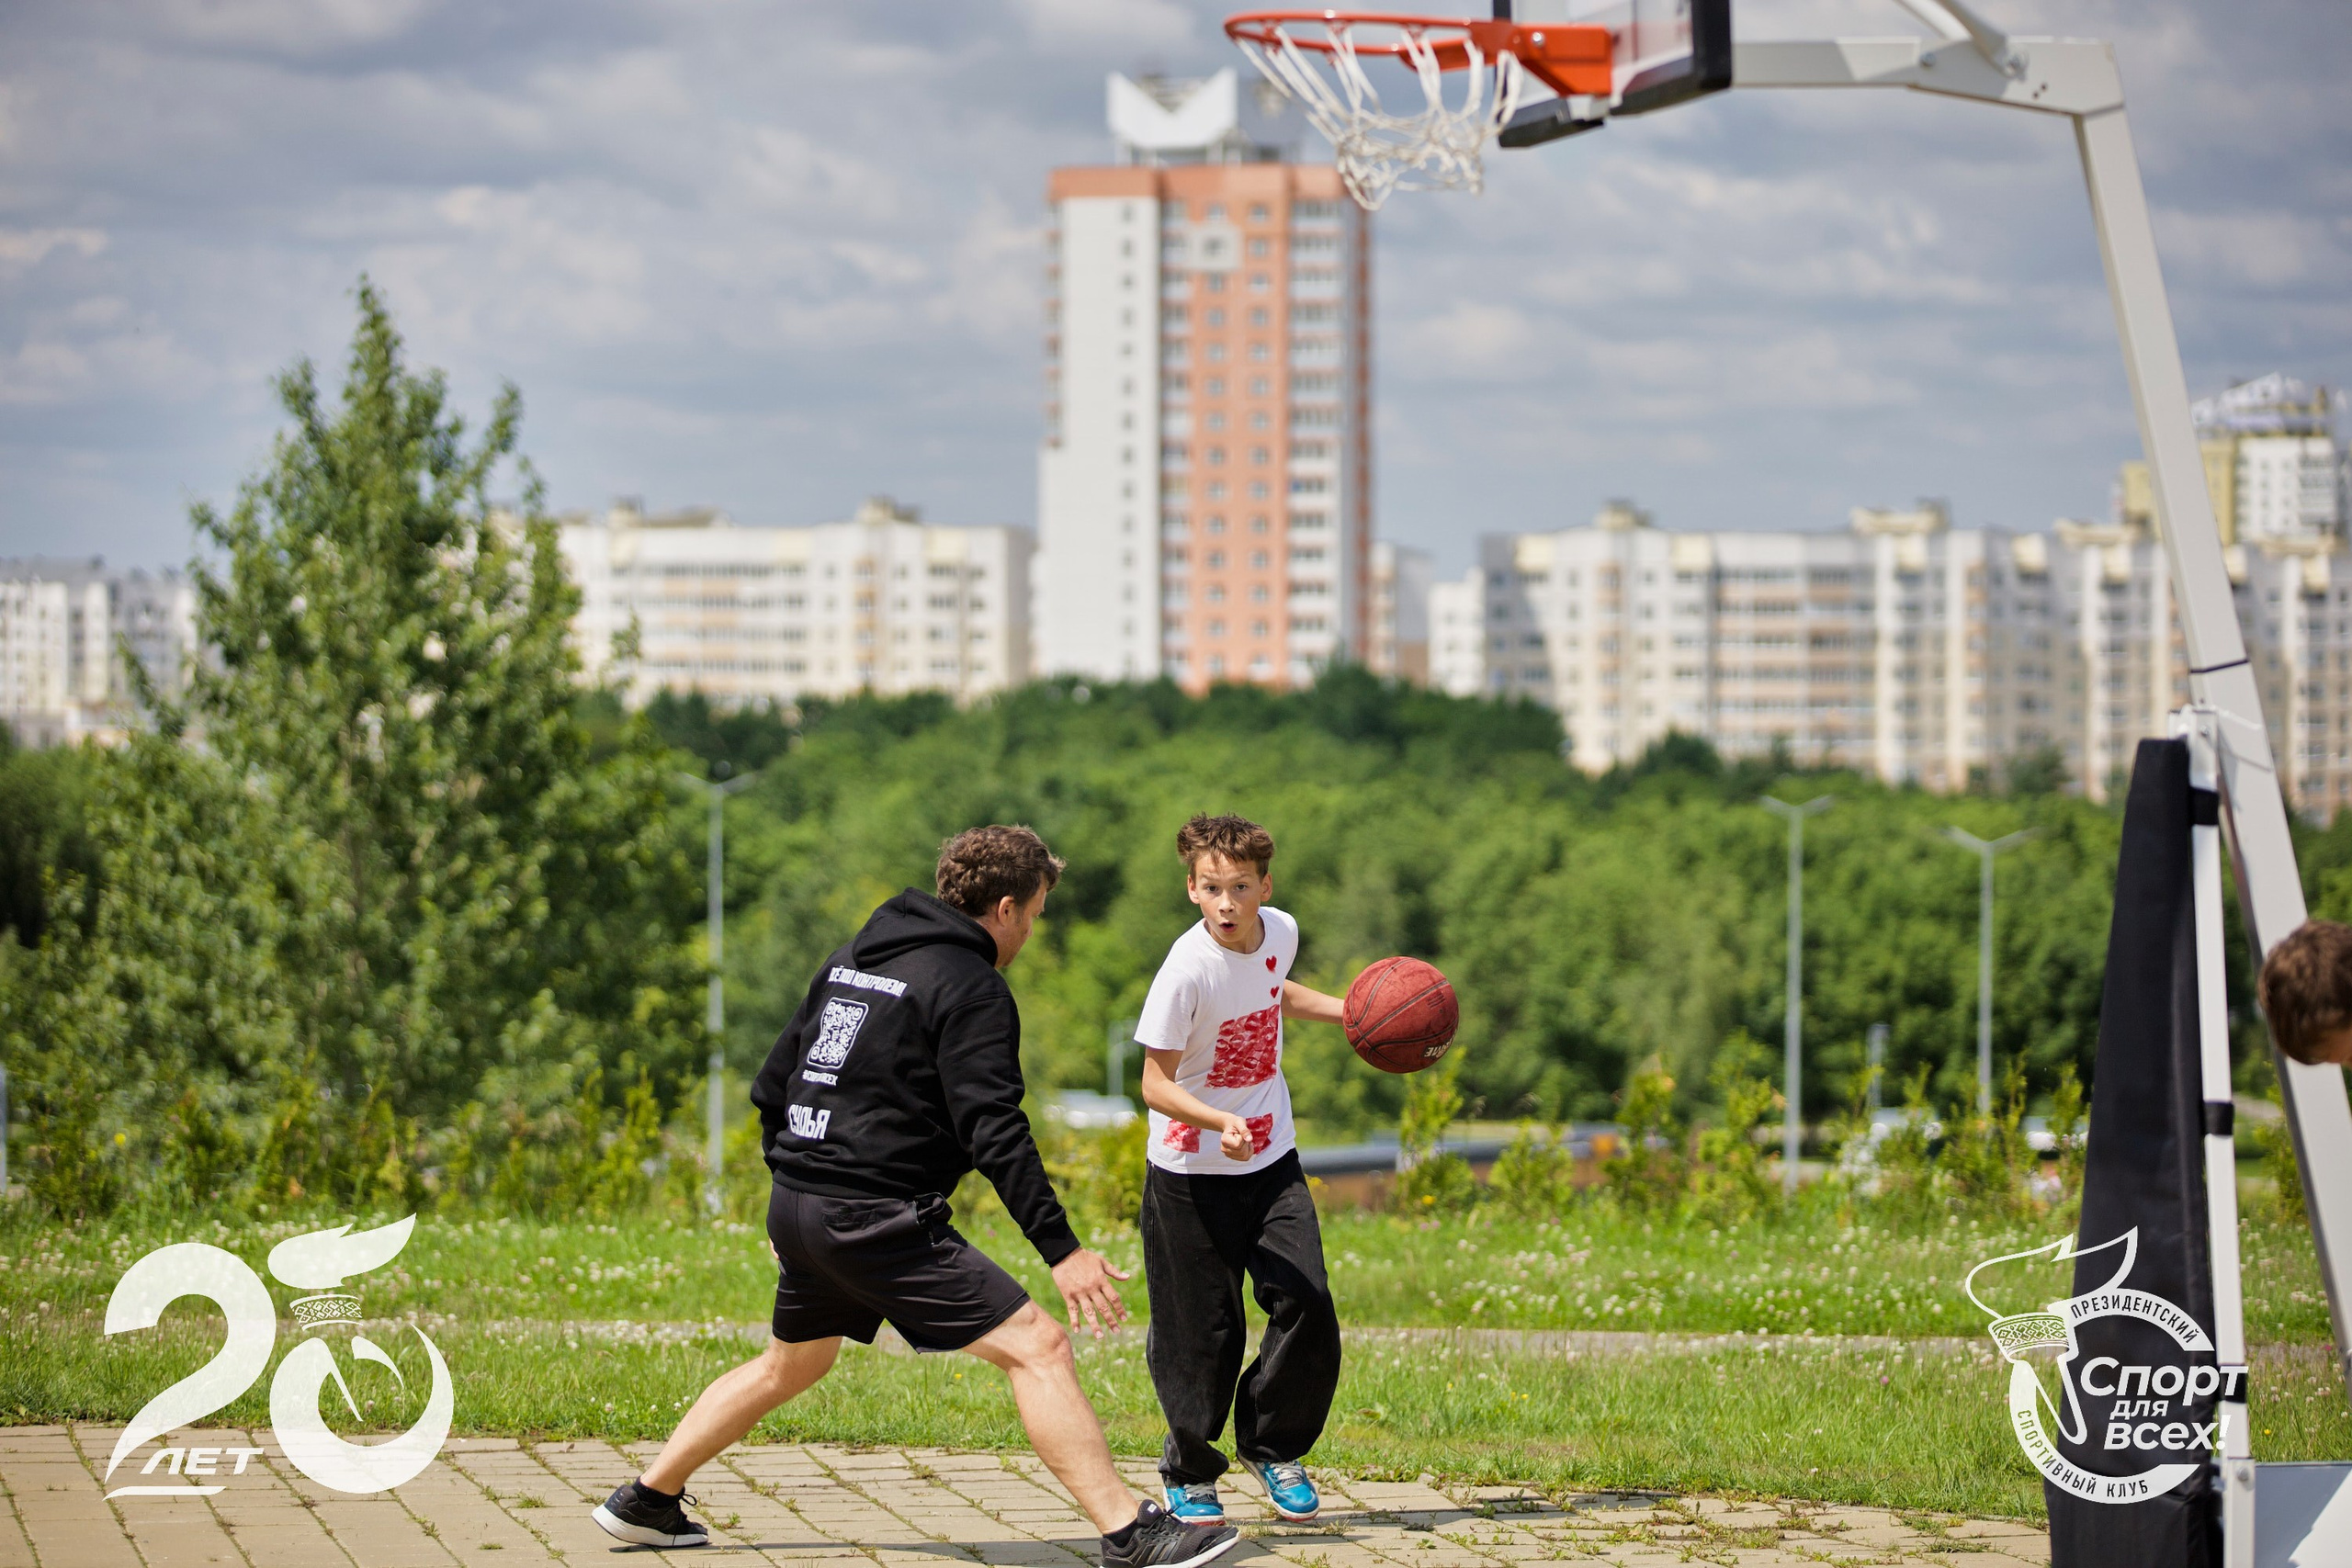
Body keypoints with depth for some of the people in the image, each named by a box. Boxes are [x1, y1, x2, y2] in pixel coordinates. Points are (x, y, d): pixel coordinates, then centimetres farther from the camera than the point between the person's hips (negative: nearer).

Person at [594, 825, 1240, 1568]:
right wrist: (1062, 1250, -19)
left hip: (794, 1206, 9)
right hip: (878, 1219, -9)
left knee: (792, 1363, 30)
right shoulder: (969, 986, -9)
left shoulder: (852, 959, 17)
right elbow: (992, 1131, -18)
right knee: (1036, 1346, -9)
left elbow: (772, 1085, 20)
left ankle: (646, 1503, 37)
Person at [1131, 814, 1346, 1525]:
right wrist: (1221, 1124, -36)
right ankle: (1189, 1472, 23)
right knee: (1201, 1334, 0)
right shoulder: (1188, 968, -23)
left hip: (1271, 1160, 5)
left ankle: (1273, 1446, 17)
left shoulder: (1280, 931, -4)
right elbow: (1156, 1085, -21)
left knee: (1307, 1307, -6)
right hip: (1192, 1173, -5)